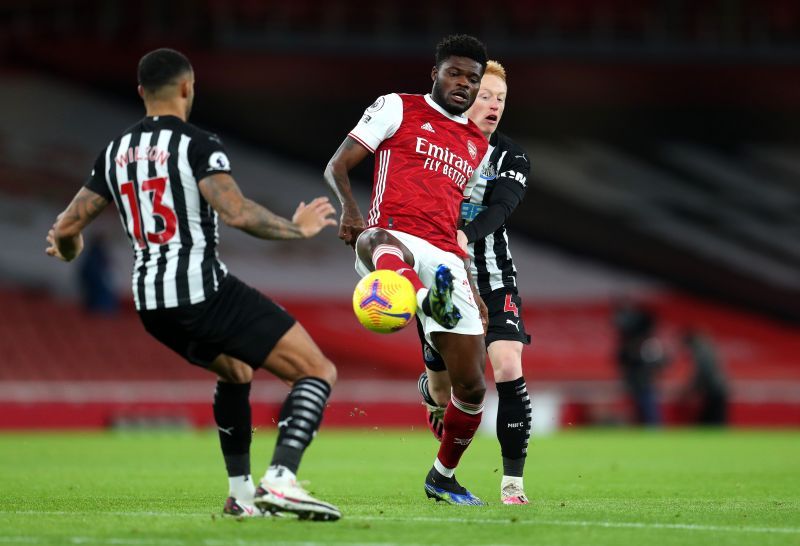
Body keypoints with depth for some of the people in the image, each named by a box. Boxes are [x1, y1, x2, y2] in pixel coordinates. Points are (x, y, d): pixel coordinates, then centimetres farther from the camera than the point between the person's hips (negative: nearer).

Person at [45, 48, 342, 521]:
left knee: (235, 372, 35)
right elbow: (236, 213, -22)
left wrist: (67, 248, 39)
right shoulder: (198, 145, -7)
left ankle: (241, 492, 31)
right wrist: (298, 229, -6)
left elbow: (67, 227, 16)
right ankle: (280, 479, -24)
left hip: (151, 305, 7)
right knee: (319, 372, -5)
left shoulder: (116, 152, 12)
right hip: (205, 291, -7)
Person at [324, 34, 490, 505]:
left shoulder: (479, 146, 26)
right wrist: (349, 207, -16)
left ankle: (443, 477, 27)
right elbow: (337, 166, 5)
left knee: (472, 385, 2)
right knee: (379, 242, -46)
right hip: (395, 237, -5)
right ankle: (428, 302, -81)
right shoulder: (399, 109, 11)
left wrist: (472, 288, 26)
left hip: (446, 260, 6)